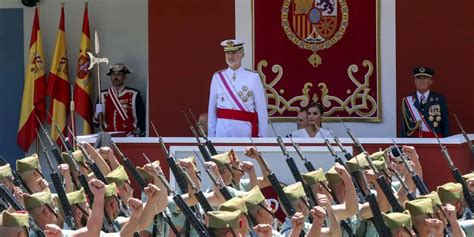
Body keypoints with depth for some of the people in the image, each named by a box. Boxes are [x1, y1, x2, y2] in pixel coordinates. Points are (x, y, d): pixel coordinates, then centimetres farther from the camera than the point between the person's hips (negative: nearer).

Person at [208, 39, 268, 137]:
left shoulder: (253, 77, 0)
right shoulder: (217, 77, 7)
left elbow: (261, 109, 1)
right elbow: (211, 109, 9)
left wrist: (262, 136, -2)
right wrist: (211, 136, 6)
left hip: (244, 129, -2)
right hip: (222, 129, 2)